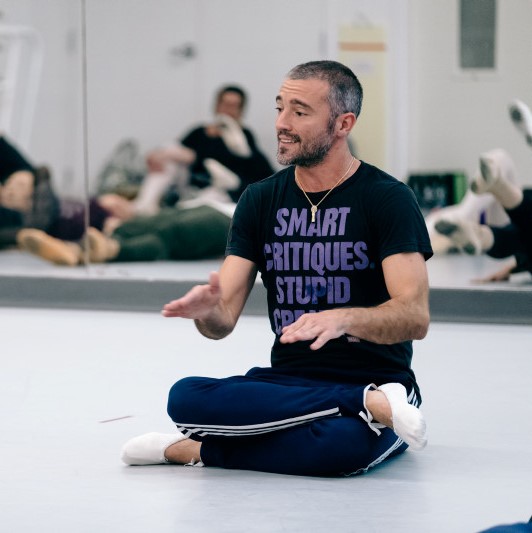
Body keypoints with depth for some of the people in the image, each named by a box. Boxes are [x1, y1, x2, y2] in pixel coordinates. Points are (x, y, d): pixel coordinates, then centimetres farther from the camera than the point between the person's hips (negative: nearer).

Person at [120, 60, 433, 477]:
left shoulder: (387, 198, -4)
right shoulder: (261, 200, 10)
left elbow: (415, 316, -15)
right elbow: (224, 321, 4)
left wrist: (344, 319, -35)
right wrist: (207, 310, -22)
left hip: (373, 376, -5)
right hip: (287, 380, 6)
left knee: (347, 443, -41)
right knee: (186, 397, -27)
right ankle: (370, 406, -23)